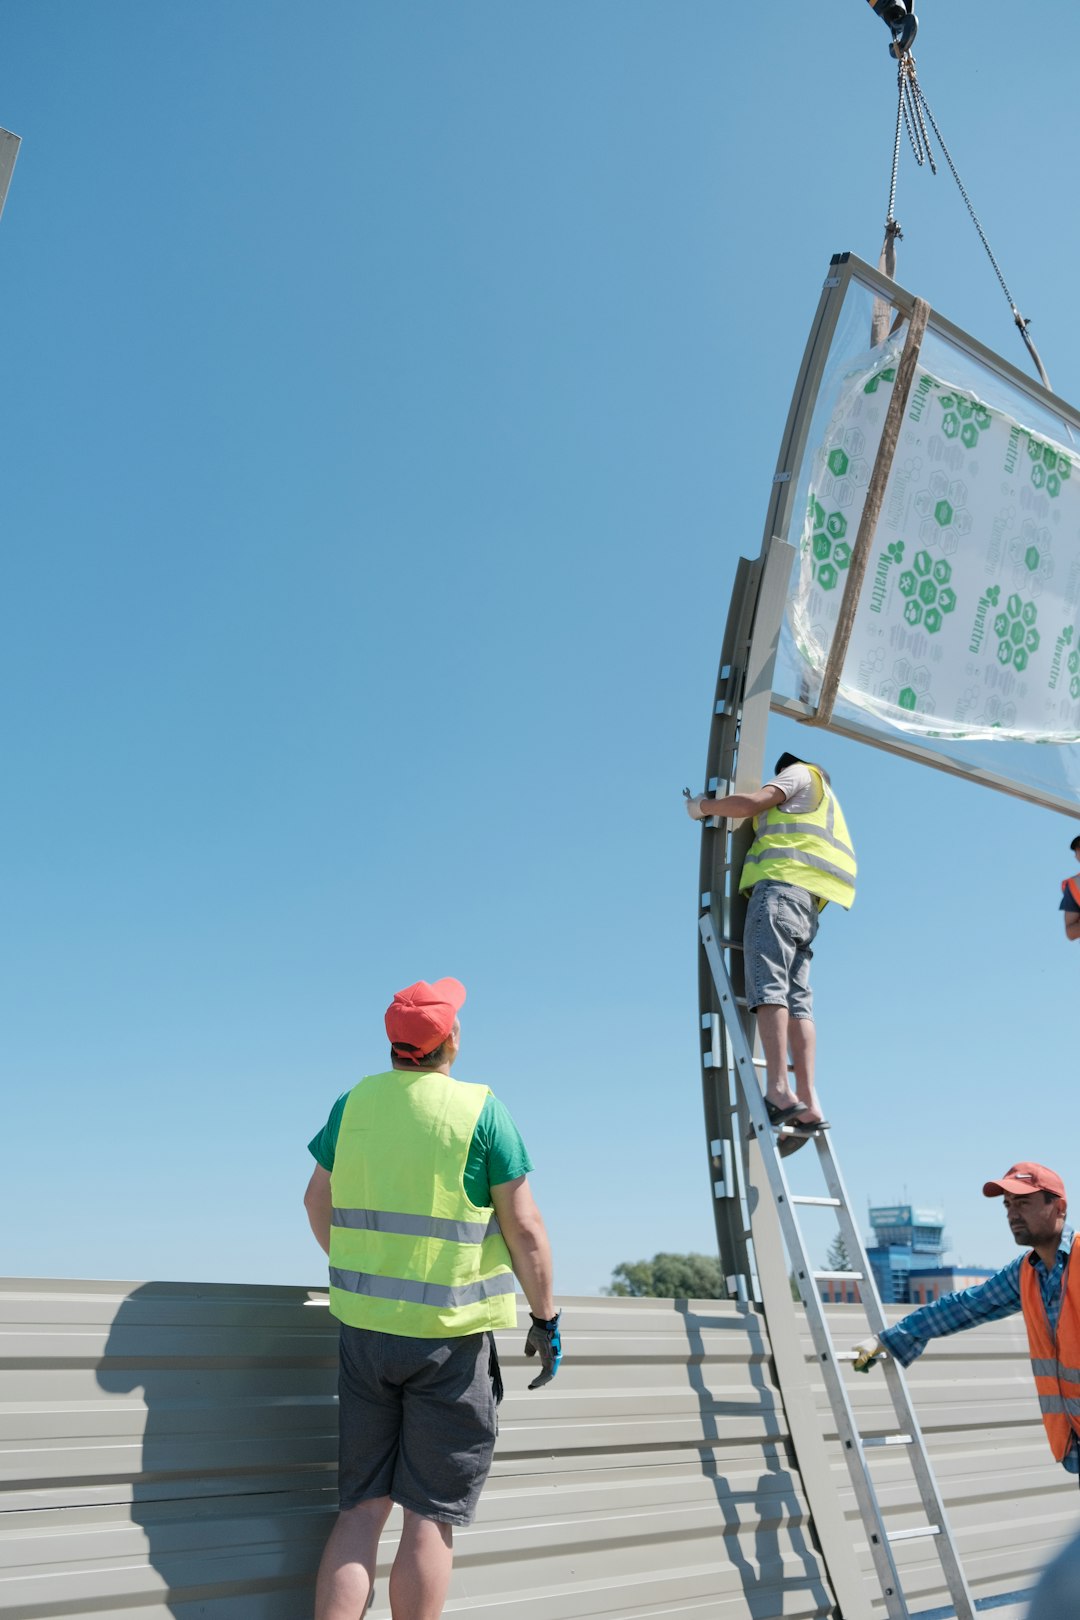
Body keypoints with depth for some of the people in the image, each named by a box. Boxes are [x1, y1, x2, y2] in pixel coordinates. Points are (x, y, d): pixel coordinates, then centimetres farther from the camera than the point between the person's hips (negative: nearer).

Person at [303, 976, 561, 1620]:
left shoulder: (355, 1102, 2)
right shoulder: (481, 1110, -11)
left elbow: (318, 1199, 14)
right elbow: (524, 1228, -10)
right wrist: (547, 1319, 2)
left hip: (364, 1326, 4)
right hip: (452, 1336, -4)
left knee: (364, 1506, 14)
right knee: (431, 1516, 7)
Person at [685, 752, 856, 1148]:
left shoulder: (801, 773, 15)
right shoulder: (821, 806, 39)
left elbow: (751, 804, -2)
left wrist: (703, 807, 11)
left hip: (781, 887, -9)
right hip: (806, 904, 9)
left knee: (767, 986, -20)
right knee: (796, 999, -3)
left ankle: (779, 1092, -33)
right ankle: (808, 1104, -14)